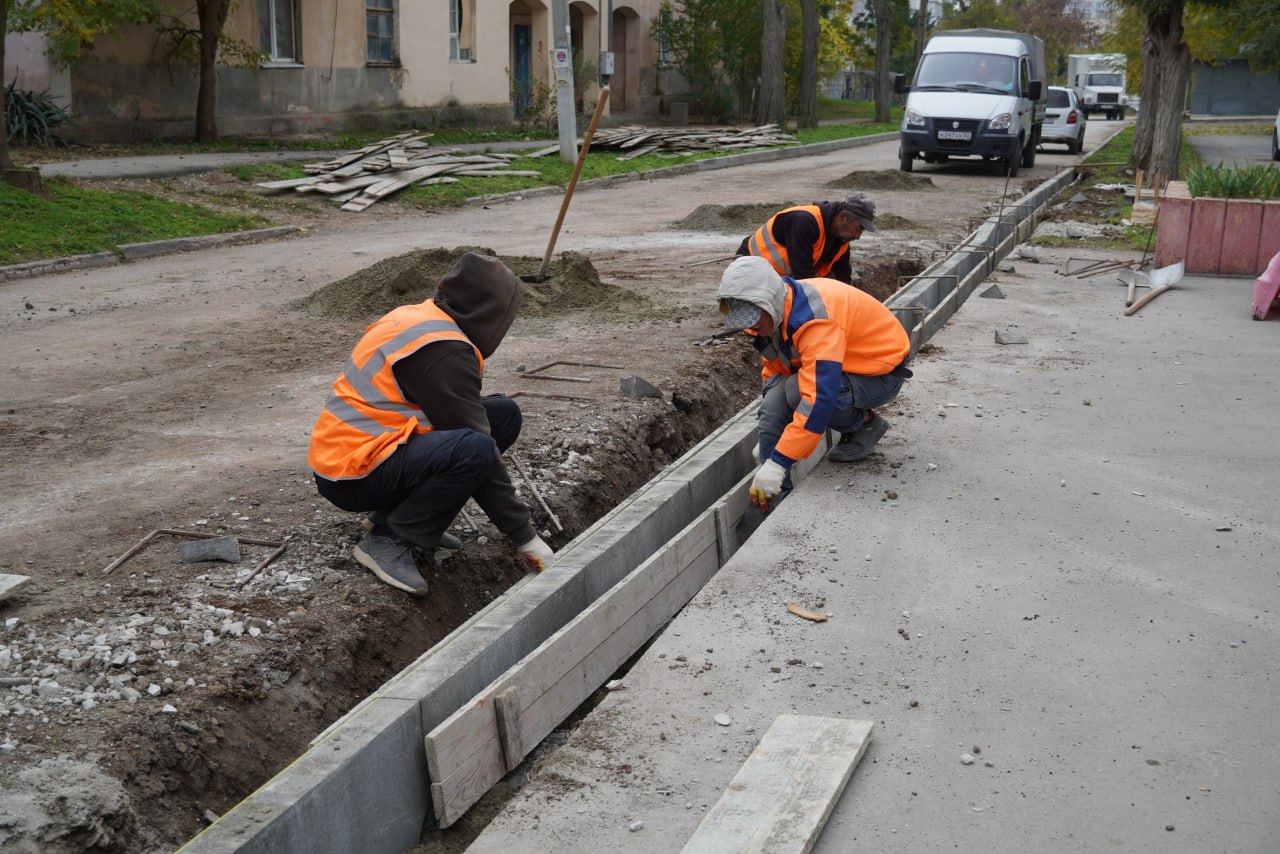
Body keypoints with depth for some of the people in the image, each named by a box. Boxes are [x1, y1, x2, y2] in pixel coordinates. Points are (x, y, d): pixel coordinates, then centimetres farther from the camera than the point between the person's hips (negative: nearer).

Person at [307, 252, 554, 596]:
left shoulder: (417, 317, 10)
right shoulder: (444, 351, -19)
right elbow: (478, 451, -19)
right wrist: (526, 537, -14)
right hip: (354, 476, -10)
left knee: (504, 413, 3)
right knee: (475, 448, -32)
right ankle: (388, 540, -12)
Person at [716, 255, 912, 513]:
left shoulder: (815, 319, -36)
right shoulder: (773, 313, -7)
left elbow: (819, 397, -43)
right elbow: (773, 372, 7)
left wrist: (778, 462, -42)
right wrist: (769, 440, 2)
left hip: (881, 373, -8)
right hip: (840, 365, 8)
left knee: (797, 391, -32)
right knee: (773, 402, -17)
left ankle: (865, 423, -5)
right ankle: (774, 498, -10)